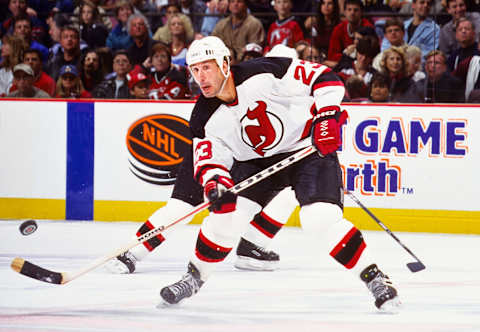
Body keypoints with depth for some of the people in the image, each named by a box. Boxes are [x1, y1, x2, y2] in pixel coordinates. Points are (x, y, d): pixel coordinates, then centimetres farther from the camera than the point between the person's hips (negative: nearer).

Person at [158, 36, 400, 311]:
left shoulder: (265, 74, -25)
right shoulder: (206, 118, -10)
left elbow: (325, 79, -20)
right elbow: (209, 161, -6)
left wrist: (327, 116, -30)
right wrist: (215, 184, -28)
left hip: (308, 148, -5)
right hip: (256, 161, 5)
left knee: (322, 220, -23)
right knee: (227, 211, -10)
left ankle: (374, 278, -10)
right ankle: (195, 276, 14)